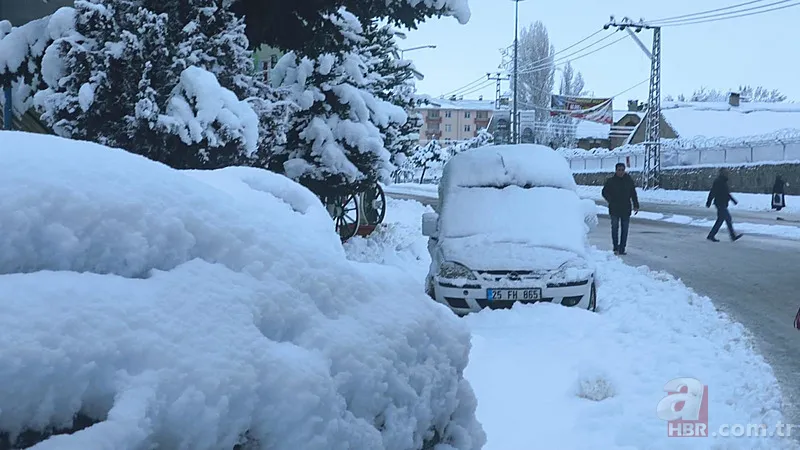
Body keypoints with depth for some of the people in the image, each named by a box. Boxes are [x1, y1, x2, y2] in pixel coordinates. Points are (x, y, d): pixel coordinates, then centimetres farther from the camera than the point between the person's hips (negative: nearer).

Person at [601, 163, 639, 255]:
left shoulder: (629, 181, 5)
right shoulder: (610, 181, -1)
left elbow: (633, 194, 10)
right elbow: (605, 192, 5)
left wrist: (636, 206, 4)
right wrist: (611, 201, -10)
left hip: (626, 209, 2)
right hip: (614, 209, -2)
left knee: (625, 229, 4)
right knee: (615, 228, -3)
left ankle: (622, 248, 10)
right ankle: (616, 247, 5)